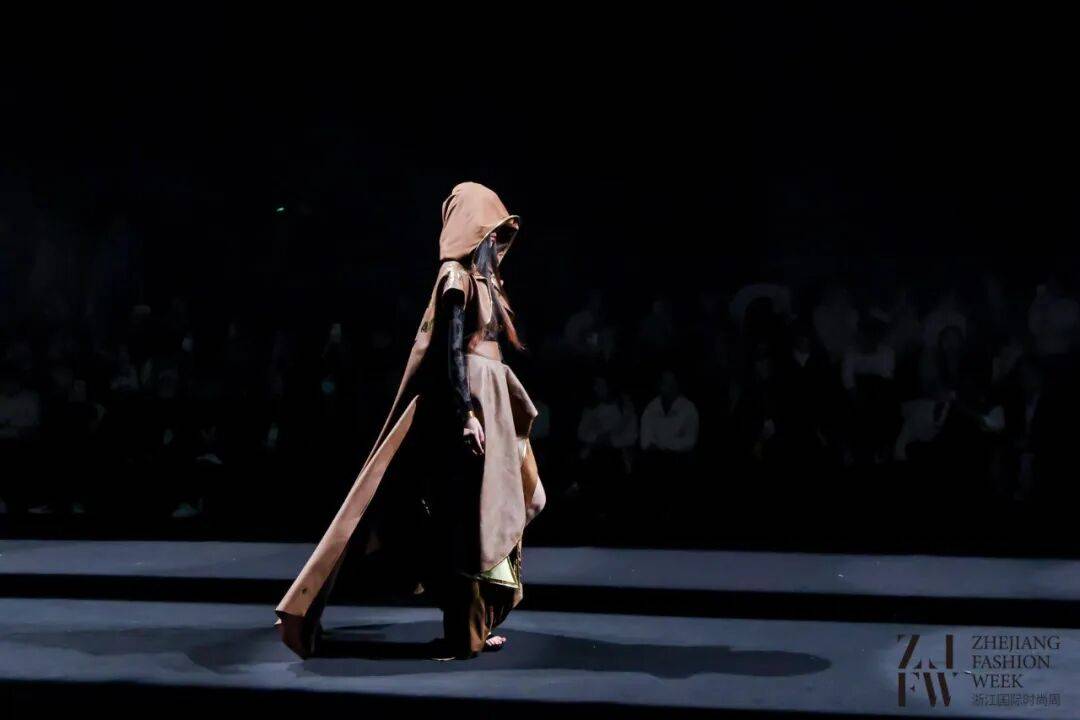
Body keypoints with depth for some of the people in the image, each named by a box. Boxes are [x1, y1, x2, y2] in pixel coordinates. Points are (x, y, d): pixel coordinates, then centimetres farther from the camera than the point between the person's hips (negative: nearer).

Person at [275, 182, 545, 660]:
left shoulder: (482, 278, 17)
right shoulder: (457, 276, -12)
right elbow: (450, 350, -19)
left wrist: (514, 405, 23)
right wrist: (466, 414, -24)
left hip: (488, 400, 10)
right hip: (467, 403, -10)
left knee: (484, 512, 12)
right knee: (466, 514, -6)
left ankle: (474, 623, 18)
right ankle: (462, 632, 0)